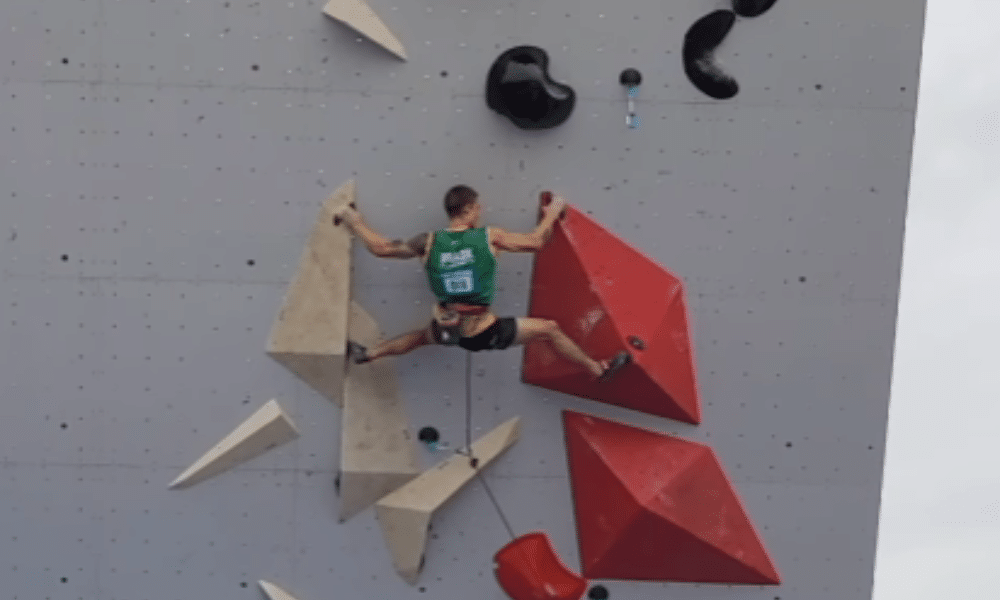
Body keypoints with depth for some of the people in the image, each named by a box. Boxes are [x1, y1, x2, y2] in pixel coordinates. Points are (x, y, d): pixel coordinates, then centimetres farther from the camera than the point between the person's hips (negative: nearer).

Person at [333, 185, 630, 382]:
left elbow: (380, 247, 1)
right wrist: (552, 213, 17)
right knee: (549, 328, 14)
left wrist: (352, 218, 15)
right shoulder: (489, 237, -12)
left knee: (424, 334, 41)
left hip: (448, 331, 4)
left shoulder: (429, 242, -7)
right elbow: (535, 242, -2)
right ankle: (598, 369, 25)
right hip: (485, 334, -3)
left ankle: (368, 353, 52)